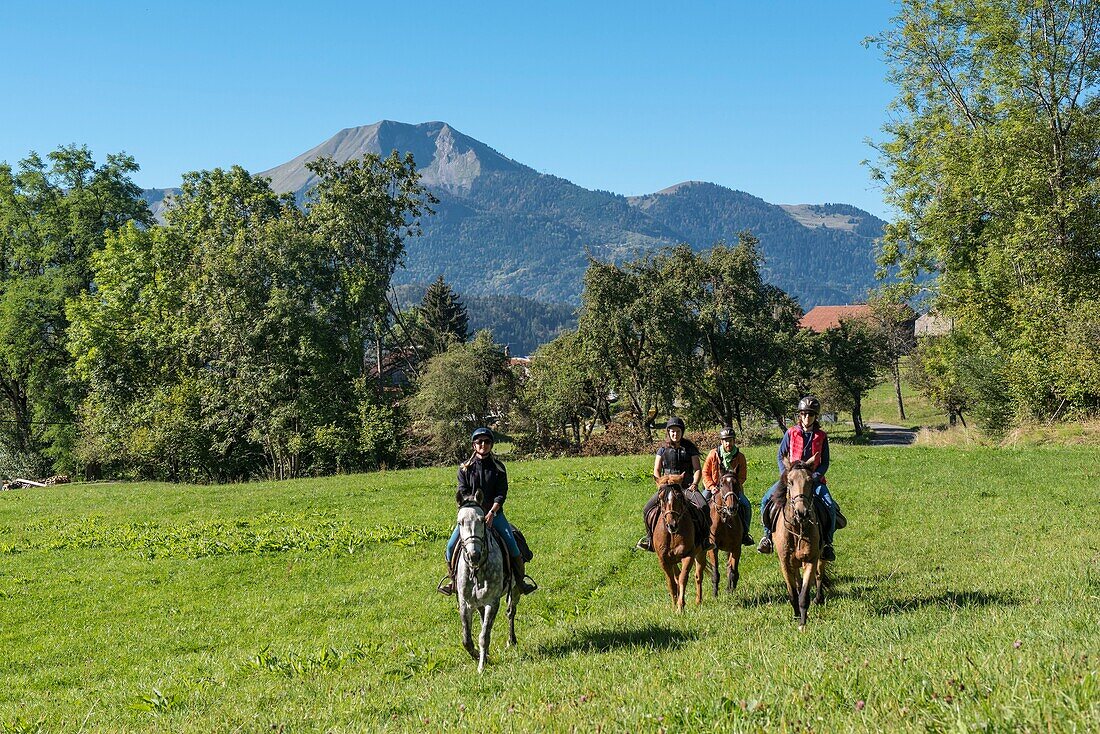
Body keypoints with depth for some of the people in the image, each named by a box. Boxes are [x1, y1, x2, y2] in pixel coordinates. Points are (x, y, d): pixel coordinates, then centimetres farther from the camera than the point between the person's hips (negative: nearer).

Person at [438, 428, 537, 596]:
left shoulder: (498, 467, 3)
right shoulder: (465, 468, 4)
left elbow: (501, 494, -4)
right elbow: (462, 492, -2)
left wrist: (491, 513, -19)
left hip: (494, 512, 0)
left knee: (512, 544, -15)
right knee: (451, 546, -13)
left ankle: (520, 580, 1)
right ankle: (452, 580, 8)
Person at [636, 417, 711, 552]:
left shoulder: (689, 448, 6)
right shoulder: (663, 449, 9)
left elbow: (698, 469, 4)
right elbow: (656, 471, 8)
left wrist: (694, 484, -13)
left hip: (687, 486, -2)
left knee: (703, 506, -29)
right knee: (648, 509, -17)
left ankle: (706, 537, -15)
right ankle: (649, 536, 4)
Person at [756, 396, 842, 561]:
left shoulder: (821, 436, 3)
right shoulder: (791, 433, 1)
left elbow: (825, 462, 4)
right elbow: (781, 456, 5)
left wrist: (814, 476, -12)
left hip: (814, 478, 0)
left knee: (830, 507, -22)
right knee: (767, 499, -20)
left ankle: (827, 542, -6)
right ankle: (768, 534, -3)